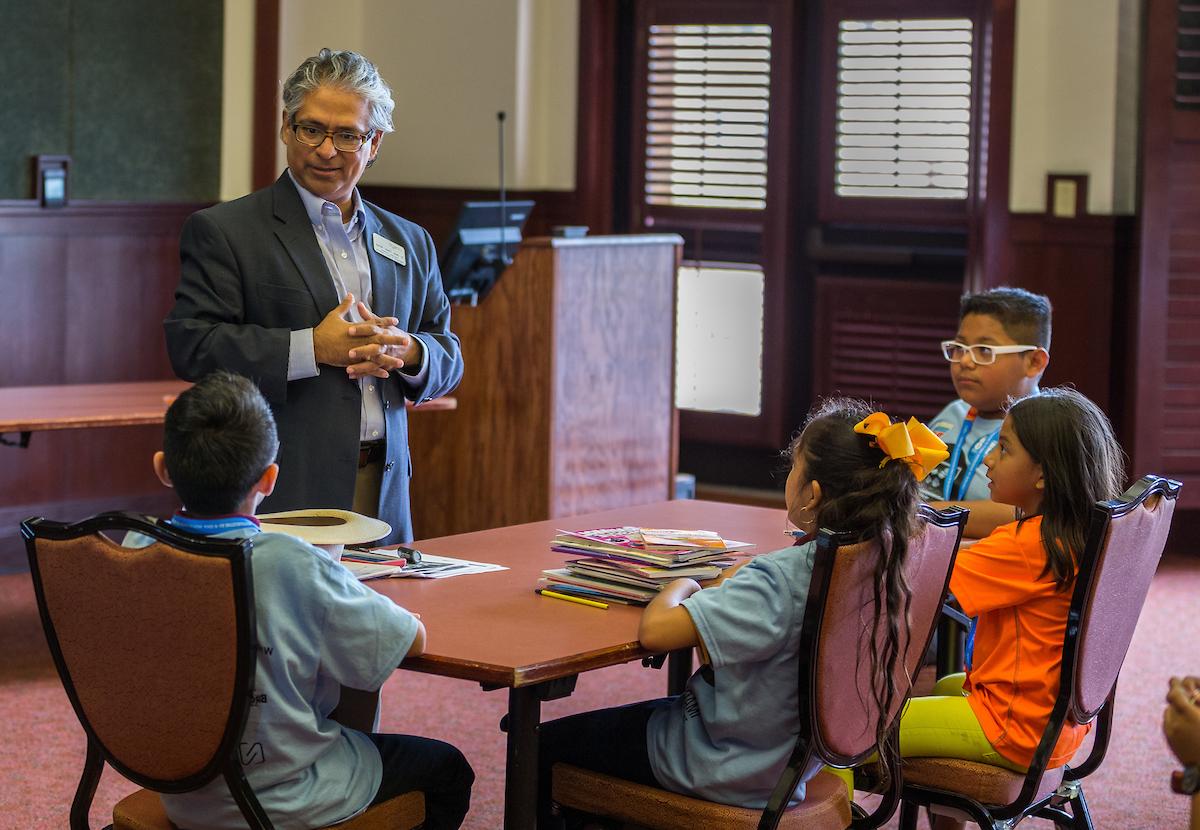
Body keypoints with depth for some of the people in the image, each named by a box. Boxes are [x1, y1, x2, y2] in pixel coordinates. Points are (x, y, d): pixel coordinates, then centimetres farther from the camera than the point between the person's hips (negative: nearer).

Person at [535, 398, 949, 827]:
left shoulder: (781, 578, -31)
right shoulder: (877, 563, -7)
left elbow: (654, 631, -34)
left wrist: (680, 587, -14)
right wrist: (717, 592, 4)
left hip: (728, 767, -9)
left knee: (546, 746, 8)